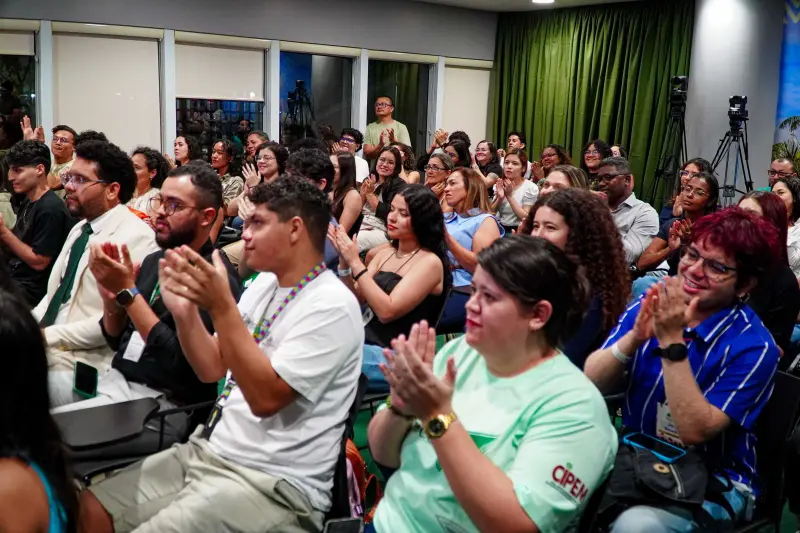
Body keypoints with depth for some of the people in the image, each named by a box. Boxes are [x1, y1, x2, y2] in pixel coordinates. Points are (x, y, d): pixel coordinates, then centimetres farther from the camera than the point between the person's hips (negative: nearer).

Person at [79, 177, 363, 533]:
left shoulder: (332, 306, -18)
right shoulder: (265, 284, 9)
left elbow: (265, 397, -25)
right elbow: (211, 369, 11)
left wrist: (221, 306, -28)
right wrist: (184, 309, -6)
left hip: (271, 482, -8)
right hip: (208, 451, 8)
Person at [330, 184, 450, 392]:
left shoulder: (430, 262, -11)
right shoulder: (386, 253, 11)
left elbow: (387, 311, -20)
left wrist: (355, 262, -18)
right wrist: (344, 260, -6)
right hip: (363, 341, 7)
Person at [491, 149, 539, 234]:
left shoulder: (531, 188, -6)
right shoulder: (500, 185, 11)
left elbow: (525, 218, -11)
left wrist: (509, 196, -15)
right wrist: (499, 198, -11)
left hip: (518, 231, -5)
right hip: (499, 228, 5)